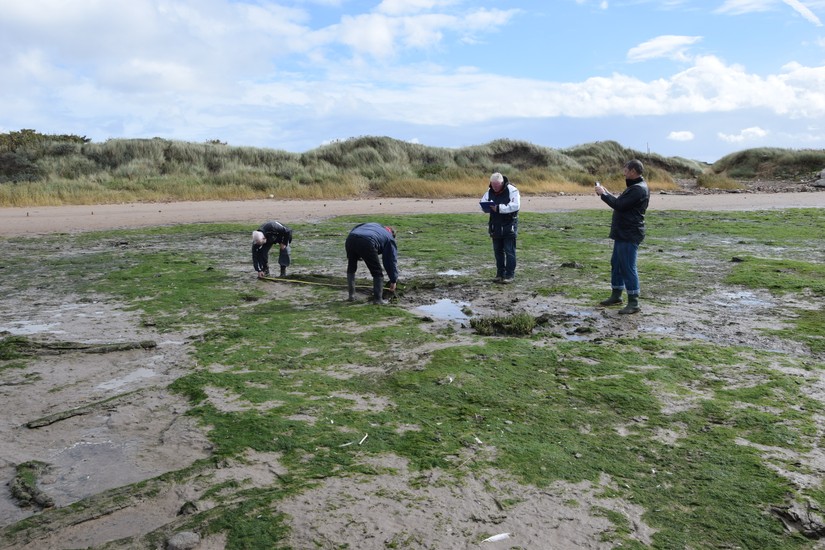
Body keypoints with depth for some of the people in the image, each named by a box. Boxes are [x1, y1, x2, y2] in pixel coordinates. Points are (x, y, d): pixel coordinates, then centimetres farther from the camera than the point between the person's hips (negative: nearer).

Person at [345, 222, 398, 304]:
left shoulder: (373, 224, 40)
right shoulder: (390, 238, 28)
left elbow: (355, 228, 29)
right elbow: (392, 260, 25)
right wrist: (393, 281, 33)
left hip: (350, 238, 5)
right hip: (367, 242, -4)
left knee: (351, 268, 27)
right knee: (377, 272, 14)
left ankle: (351, 295, 29)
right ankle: (378, 299, 12)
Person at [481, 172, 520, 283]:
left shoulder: (512, 190, -12)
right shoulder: (490, 191, 7)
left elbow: (515, 205, -22)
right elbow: (482, 201, 13)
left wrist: (499, 208, -25)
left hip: (509, 226, -6)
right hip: (495, 226, 6)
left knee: (509, 251, -2)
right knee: (498, 251, 11)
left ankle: (509, 275, 3)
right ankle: (500, 274, 20)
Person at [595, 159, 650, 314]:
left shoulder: (639, 189, -18)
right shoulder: (634, 186, 17)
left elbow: (619, 205, -23)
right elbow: (621, 203, 20)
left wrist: (603, 194, -12)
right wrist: (607, 193, 12)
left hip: (629, 236, -11)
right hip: (623, 233, 11)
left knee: (628, 267, -8)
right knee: (616, 263, 18)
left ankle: (633, 303, -2)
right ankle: (616, 296, 30)